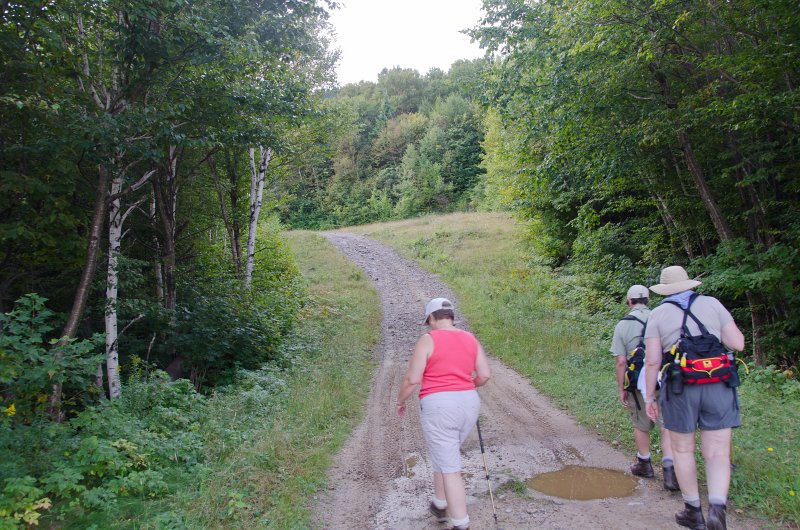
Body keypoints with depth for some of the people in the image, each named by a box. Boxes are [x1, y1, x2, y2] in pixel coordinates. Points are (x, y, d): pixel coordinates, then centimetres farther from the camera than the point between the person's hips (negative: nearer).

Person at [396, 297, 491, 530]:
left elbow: (412, 379, -10)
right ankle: (440, 506, 39)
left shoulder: (427, 340, -9)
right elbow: (485, 375, 5)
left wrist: (400, 401, 7)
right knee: (444, 455, 26)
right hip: (468, 405, 6)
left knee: (450, 468, 2)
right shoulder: (470, 339, 7)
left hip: (438, 408, -6)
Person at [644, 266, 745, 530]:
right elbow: (738, 344, 1)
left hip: (680, 389, -1)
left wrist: (649, 396, 4)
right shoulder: (712, 304, 5)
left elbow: (652, 360, -4)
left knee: (683, 450, 15)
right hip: (718, 388, 1)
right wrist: (715, 332, 19)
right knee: (717, 454, 7)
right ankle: (717, 507, -12)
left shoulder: (659, 314, 2)